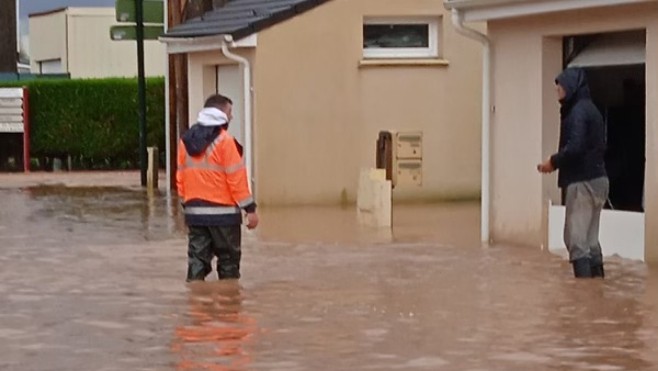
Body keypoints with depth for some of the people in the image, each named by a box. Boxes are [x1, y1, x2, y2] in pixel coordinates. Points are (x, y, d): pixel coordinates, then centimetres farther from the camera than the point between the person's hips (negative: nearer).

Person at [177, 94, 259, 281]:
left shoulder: (186, 140, 7)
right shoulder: (224, 140, -12)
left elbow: (180, 176, 11)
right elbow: (236, 177, -14)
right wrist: (250, 208, -10)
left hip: (194, 211, 5)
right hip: (222, 211, -5)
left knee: (197, 259, 6)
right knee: (228, 259, 5)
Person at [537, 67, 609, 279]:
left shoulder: (578, 111, -14)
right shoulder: (590, 109, 15)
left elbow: (574, 148, -25)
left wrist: (553, 162, -8)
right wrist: (558, 163, 12)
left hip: (582, 182, -10)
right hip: (596, 180, 10)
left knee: (576, 239, -8)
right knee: (590, 239, 13)